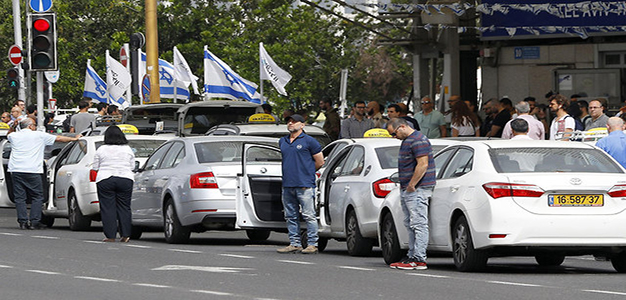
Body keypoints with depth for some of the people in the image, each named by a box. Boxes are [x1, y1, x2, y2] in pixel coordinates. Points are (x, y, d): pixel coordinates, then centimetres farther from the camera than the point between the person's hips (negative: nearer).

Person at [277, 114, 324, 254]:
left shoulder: (309, 141, -1)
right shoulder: (283, 141, 17)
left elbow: (319, 161, 4)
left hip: (304, 185, -6)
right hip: (287, 185, 7)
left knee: (309, 215, -7)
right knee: (291, 216, 8)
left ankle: (312, 244, -5)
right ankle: (294, 244, 13)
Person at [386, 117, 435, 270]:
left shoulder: (418, 140, -14)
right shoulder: (406, 140, 19)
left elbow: (423, 165, -21)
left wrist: (411, 185, -19)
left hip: (417, 189, -11)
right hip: (407, 189, 11)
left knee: (419, 224, -11)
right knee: (410, 225, 12)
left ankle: (419, 259, -13)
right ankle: (412, 256, 15)